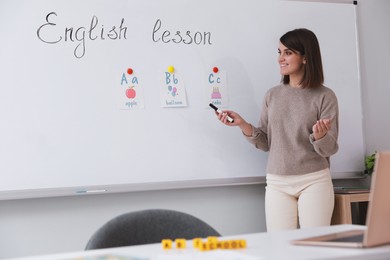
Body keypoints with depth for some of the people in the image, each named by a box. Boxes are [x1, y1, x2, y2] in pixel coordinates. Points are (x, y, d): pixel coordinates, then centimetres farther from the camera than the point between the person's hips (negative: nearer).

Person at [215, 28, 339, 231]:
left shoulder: (325, 96, -3)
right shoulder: (272, 95, 8)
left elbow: (329, 149, -4)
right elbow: (265, 143, 9)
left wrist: (320, 135, -25)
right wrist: (242, 124, -5)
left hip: (314, 181, -3)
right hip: (277, 183, 3)